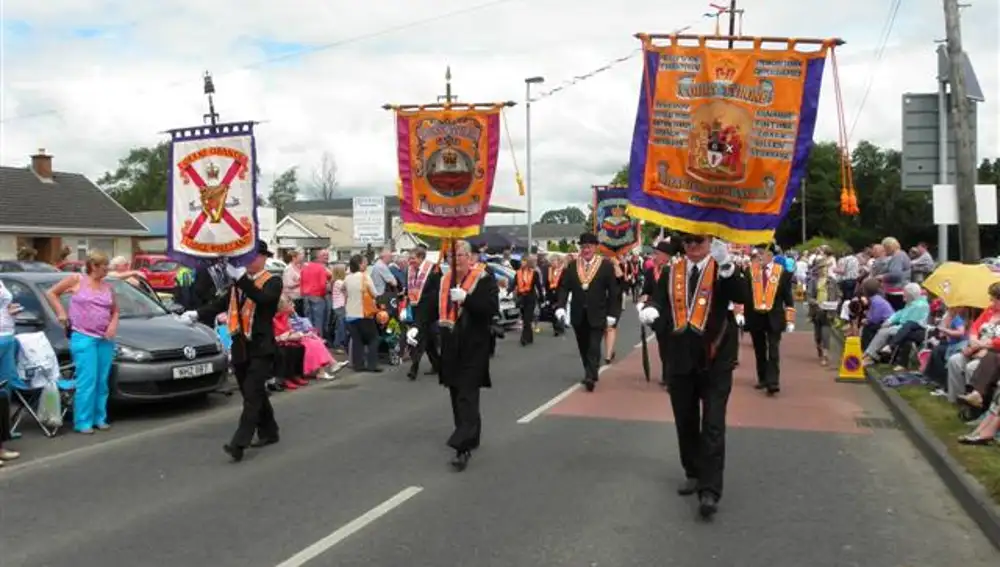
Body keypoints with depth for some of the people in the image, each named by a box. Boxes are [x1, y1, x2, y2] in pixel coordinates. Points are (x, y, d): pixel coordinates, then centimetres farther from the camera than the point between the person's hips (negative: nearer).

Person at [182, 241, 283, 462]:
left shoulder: (273, 282, -7)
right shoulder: (239, 282, 12)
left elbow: (262, 298, -26)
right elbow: (222, 303, 11)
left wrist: (240, 277, -35)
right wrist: (198, 314, -4)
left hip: (261, 348, -7)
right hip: (240, 347, 7)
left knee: (252, 395, -12)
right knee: (255, 393, 15)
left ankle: (239, 444, -18)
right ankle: (268, 432, 30)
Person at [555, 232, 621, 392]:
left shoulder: (606, 266, -5)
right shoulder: (572, 266, 4)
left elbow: (613, 291, -4)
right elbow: (564, 287, 1)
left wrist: (612, 313, -8)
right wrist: (560, 306, -13)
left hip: (597, 315, -4)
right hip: (578, 315, 4)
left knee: (594, 347, -9)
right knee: (583, 347, 13)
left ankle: (591, 377, -11)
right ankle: (590, 374, 27)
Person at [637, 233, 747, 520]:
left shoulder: (723, 270, -3)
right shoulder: (671, 273, 7)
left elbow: (742, 297, -19)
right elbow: (659, 301, 0)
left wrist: (726, 264, -32)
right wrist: (649, 310, -24)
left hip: (716, 360, -4)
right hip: (681, 359, 4)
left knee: (713, 426, -7)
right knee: (685, 423, 15)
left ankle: (709, 490, -6)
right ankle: (693, 474, 33)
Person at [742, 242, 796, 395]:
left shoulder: (783, 272, -3)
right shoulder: (750, 270, 1)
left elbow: (788, 298, 0)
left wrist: (790, 320, -3)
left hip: (774, 317, -2)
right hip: (755, 317, 2)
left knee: (773, 351, -6)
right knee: (759, 351, 12)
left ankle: (773, 382, -7)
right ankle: (763, 379, 25)